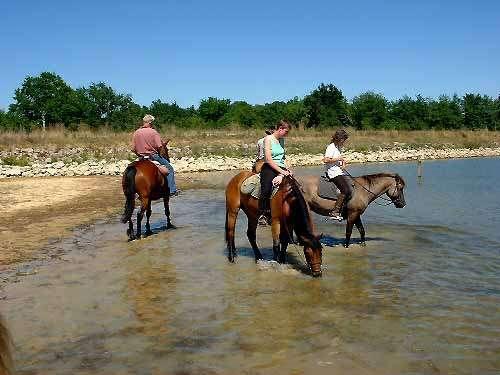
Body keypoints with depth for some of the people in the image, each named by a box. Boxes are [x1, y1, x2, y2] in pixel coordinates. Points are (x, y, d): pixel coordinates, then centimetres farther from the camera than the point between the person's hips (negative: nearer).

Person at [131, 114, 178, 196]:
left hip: (141, 157, 5)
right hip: (153, 156, -5)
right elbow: (159, 146, -18)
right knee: (169, 168, 6)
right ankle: (172, 190, 0)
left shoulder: (136, 133, 3)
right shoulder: (153, 132, -11)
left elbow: (133, 149, 4)